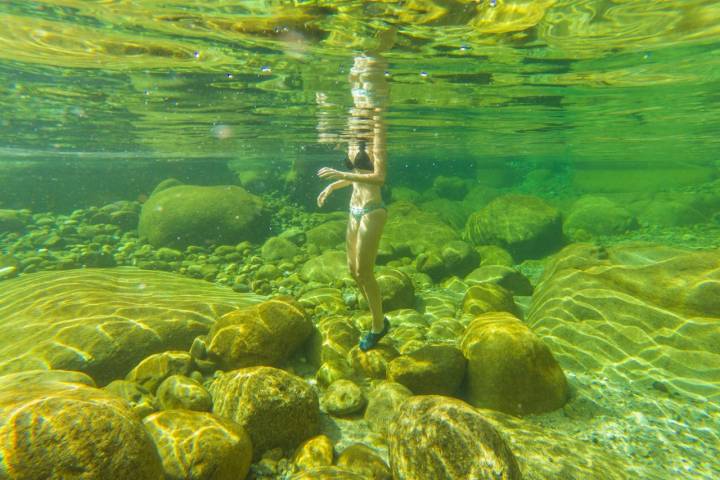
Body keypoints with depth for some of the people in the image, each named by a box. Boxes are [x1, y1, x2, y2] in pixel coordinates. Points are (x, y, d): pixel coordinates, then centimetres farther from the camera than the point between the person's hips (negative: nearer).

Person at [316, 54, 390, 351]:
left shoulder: (375, 139, -11)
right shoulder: (354, 143, 12)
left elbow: (379, 176, -22)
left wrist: (341, 175, -23)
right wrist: (332, 187, 16)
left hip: (372, 211, -9)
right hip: (355, 210, 9)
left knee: (364, 271, -2)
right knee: (353, 269, 14)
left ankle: (379, 325, 18)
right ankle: (378, 319, 31)